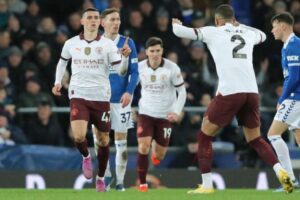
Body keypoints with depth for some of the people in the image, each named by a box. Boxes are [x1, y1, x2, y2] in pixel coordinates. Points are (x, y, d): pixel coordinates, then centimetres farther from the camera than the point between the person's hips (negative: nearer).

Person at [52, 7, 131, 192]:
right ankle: (86, 157, 14)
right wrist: (58, 82, 14)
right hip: (78, 96, 0)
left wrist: (125, 57, -25)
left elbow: (120, 70, -7)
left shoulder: (108, 44, -2)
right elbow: (63, 61, 23)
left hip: (101, 97, 0)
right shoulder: (71, 43, 3)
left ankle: (101, 178, 25)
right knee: (78, 136, -20)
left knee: (103, 139, 7)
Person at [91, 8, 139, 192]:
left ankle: (120, 181, 9)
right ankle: (106, 175, 14)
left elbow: (134, 72, -1)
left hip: (121, 99, -1)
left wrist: (129, 92, -14)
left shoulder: (128, 43, 0)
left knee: (121, 140, 1)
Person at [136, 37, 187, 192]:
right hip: (145, 113, 1)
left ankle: (156, 150, 44)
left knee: (159, 156, 5)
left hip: (165, 115, 0)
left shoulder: (172, 68, -12)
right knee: (143, 147, -19)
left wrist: (177, 112, -15)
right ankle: (142, 183, -7)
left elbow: (182, 91, -7)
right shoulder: (140, 67, -7)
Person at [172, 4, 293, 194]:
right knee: (255, 139, 18)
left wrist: (176, 24, 30)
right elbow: (262, 35, 45)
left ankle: (207, 185, 4)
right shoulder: (247, 34, 21)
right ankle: (280, 171, -4)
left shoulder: (213, 32, 8)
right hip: (251, 92, 4)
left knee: (205, 136, 11)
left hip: (229, 93, -4)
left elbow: (179, 31, 8)